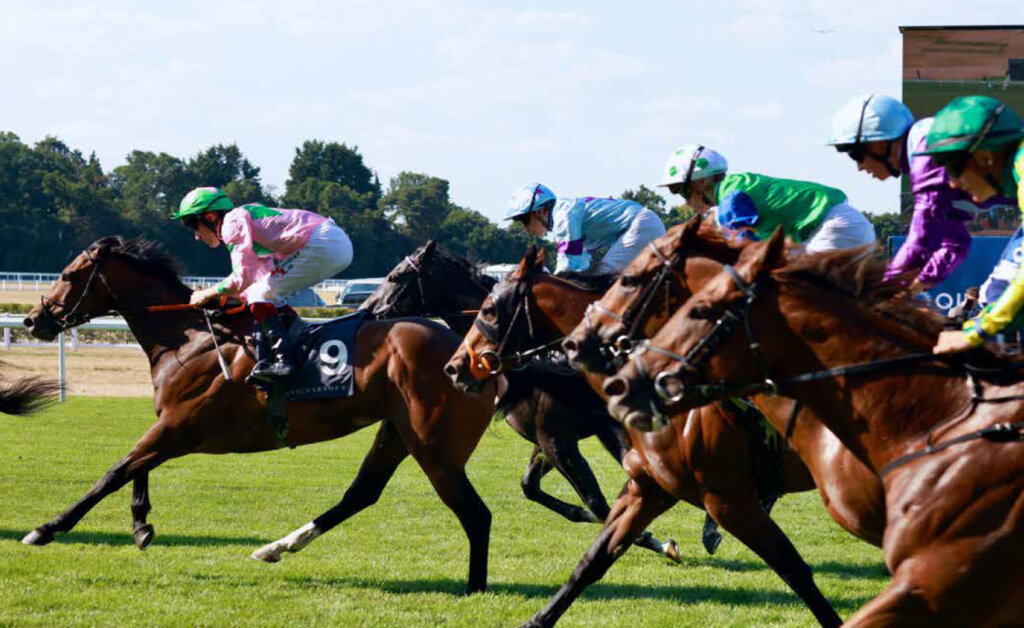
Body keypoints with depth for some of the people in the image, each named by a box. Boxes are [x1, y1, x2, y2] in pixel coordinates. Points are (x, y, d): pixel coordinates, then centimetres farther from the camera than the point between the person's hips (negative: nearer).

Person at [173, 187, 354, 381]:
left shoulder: (233, 222, -3)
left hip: (322, 245, -10)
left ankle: (281, 359, -19)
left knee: (260, 296, -6)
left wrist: (208, 294, 3)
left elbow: (243, 278, -11)